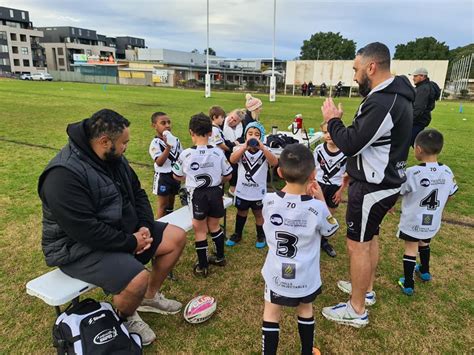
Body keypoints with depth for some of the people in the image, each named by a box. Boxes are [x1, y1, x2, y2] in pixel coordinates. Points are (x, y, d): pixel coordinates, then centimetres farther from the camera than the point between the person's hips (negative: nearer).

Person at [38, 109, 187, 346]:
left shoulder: (114, 158, 1)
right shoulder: (64, 175, -27)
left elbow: (137, 193, 9)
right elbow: (85, 230, -30)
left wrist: (145, 226, -7)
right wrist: (131, 242, -21)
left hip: (123, 230, 9)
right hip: (80, 246, -9)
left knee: (176, 237, 3)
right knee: (138, 279, -32)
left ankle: (150, 297, 21)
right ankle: (126, 318, 5)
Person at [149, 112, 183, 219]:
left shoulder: (175, 140, 3)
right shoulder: (155, 143, -17)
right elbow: (159, 162, -27)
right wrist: (168, 147, -35)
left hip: (175, 175, 6)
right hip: (163, 177, -6)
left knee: (171, 202, 18)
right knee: (163, 205, 4)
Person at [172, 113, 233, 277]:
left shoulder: (186, 154, -12)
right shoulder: (218, 152, -8)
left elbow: (177, 176, 2)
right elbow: (228, 176, 1)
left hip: (197, 195, -2)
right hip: (215, 193, 3)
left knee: (200, 230, 12)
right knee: (214, 226, 23)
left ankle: (202, 266, 23)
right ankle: (220, 257, 38)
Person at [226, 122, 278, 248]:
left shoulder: (265, 151, -10)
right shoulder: (241, 149, -9)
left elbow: (274, 163, -29)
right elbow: (232, 160, -29)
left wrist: (262, 147, -40)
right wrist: (245, 147, -43)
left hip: (258, 191, -1)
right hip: (242, 190, 1)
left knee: (259, 214, 16)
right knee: (241, 213, 21)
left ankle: (261, 236, 37)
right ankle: (237, 235, 40)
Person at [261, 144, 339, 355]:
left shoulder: (269, 201, -19)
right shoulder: (317, 208, -23)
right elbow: (331, 230, -2)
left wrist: (302, 194, 3)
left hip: (276, 274, 0)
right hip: (305, 276, 1)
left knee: (271, 314, 20)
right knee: (305, 311, 27)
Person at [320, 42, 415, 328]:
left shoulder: (382, 102, -26)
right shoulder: (397, 95, 8)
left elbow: (351, 144, -24)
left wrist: (333, 119, -9)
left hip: (373, 187, -10)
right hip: (385, 180, 10)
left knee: (358, 244, 2)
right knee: (370, 237, 22)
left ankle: (357, 310, 18)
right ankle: (367, 289, 41)